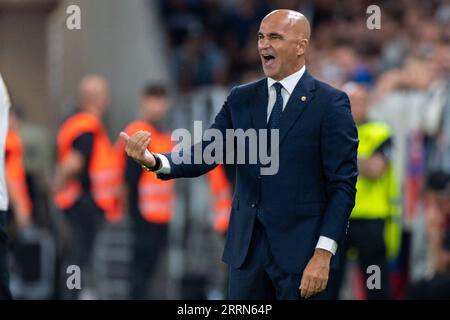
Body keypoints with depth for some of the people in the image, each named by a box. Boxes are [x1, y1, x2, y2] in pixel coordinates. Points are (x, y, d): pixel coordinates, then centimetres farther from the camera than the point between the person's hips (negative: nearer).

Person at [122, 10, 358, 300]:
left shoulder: (330, 103, -5)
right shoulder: (241, 99, 10)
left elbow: (342, 185, -7)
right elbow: (206, 153, 1)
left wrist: (323, 254, -15)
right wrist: (153, 160, -19)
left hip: (301, 251, -5)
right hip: (247, 248, 5)